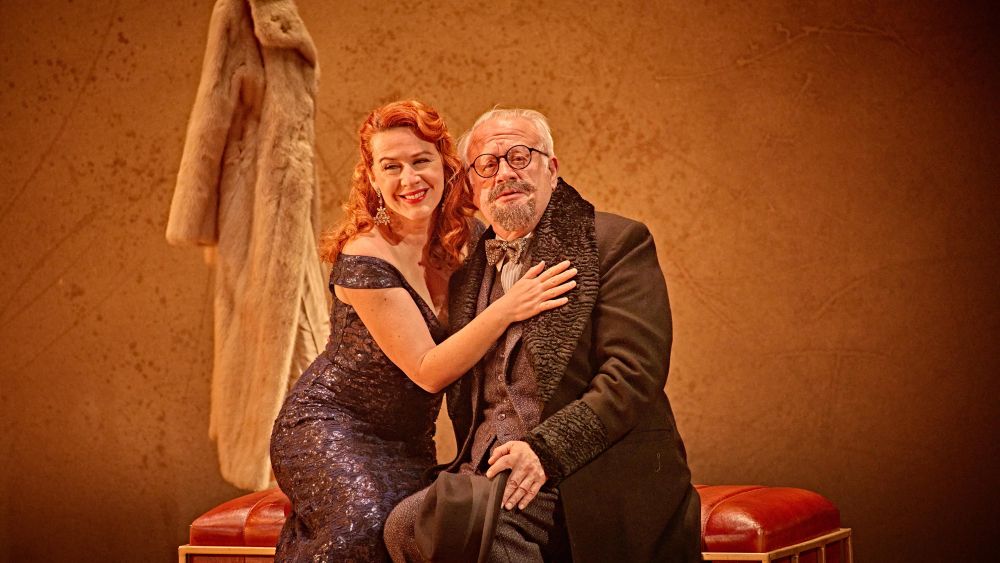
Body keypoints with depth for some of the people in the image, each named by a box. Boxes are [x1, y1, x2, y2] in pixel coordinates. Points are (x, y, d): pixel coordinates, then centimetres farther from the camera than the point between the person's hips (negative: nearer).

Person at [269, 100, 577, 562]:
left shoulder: (456, 242, 2)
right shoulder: (364, 260, -19)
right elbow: (427, 371, -19)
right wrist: (508, 309, -28)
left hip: (408, 445, 6)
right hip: (330, 426, -6)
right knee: (367, 519, -35)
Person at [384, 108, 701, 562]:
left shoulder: (616, 242, 3)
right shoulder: (466, 272, 21)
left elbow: (635, 373, -9)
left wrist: (545, 448, -19)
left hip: (587, 478, -5)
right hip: (488, 471, 6)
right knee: (406, 523, -27)